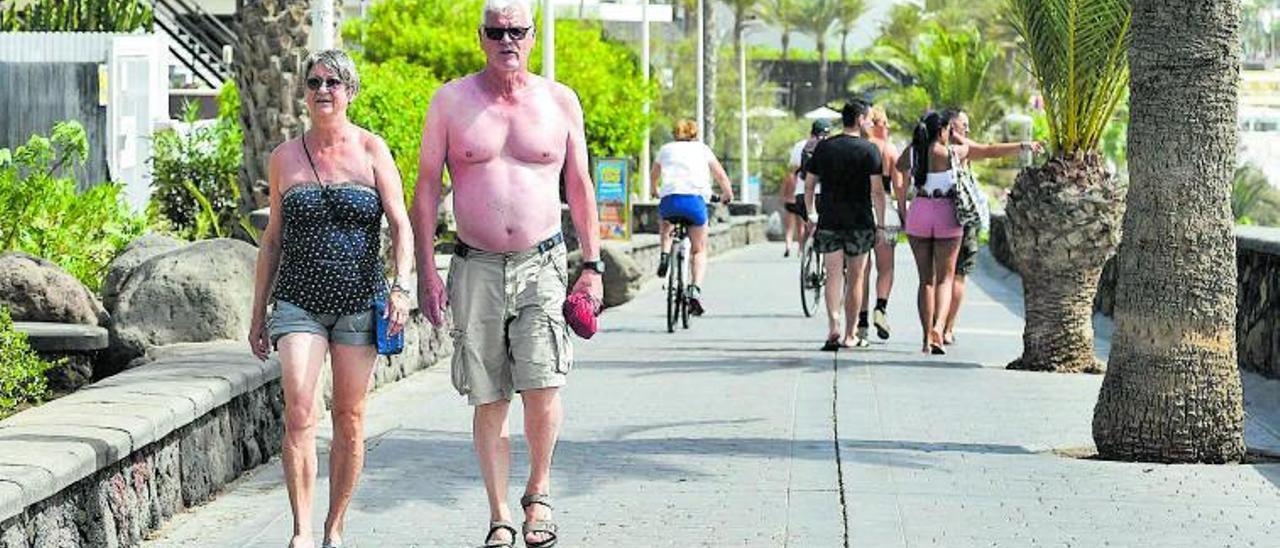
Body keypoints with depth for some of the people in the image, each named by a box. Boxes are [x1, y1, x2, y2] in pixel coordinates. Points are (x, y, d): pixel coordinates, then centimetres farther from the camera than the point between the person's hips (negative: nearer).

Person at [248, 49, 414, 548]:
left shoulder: (371, 150, 3)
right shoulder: (285, 158, 8)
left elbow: (400, 224, -1)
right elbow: (272, 239, 14)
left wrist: (400, 287, -15)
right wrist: (258, 314, 13)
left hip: (360, 302, 0)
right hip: (299, 302, 1)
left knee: (349, 420, 5)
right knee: (300, 414, -13)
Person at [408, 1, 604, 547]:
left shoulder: (560, 102, 6)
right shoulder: (450, 101, 3)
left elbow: (579, 187, 12)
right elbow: (426, 188, 5)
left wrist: (592, 266, 7)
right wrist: (426, 270, -2)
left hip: (542, 262, 0)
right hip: (476, 268, 0)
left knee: (542, 382, -15)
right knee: (488, 399, 3)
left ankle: (539, 492, 8)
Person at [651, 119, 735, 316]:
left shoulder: (666, 149, 24)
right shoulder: (702, 149, 20)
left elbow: (654, 176, 38)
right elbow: (721, 176, 22)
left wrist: (656, 192, 57)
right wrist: (727, 194, 40)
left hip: (669, 199, 1)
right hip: (695, 199, -1)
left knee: (666, 223, 38)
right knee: (700, 250, 12)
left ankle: (665, 255, 13)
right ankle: (696, 288, -11)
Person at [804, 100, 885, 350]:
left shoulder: (824, 147, 7)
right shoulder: (869, 149, -4)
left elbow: (808, 184, 9)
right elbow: (877, 191, -9)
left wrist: (811, 213, 20)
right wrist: (881, 225, -3)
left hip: (829, 220, 2)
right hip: (860, 223, -2)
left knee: (833, 275, 4)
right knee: (855, 278, 6)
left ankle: (833, 329, -13)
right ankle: (850, 335, 10)